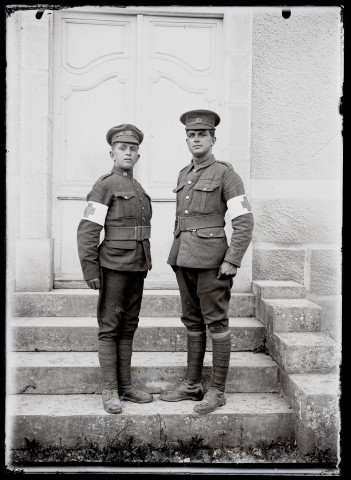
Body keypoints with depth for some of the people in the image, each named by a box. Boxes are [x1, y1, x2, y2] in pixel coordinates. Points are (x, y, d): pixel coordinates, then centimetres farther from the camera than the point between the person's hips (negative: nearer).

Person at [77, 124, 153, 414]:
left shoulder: (138, 190, 15)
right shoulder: (105, 186, -8)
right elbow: (87, 231, -13)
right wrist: (90, 271, -17)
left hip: (136, 269, 7)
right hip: (113, 267, -7)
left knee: (128, 328, 11)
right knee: (109, 328, 0)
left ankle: (125, 386, 19)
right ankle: (110, 391, 8)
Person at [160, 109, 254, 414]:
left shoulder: (226, 174, -7)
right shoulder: (184, 175, 15)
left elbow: (245, 222, -12)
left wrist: (232, 262, -18)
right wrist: (177, 257, 18)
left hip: (211, 259, -7)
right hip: (184, 259, 7)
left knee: (216, 323, 0)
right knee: (192, 322, 13)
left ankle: (217, 390, 11)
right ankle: (192, 384, 23)